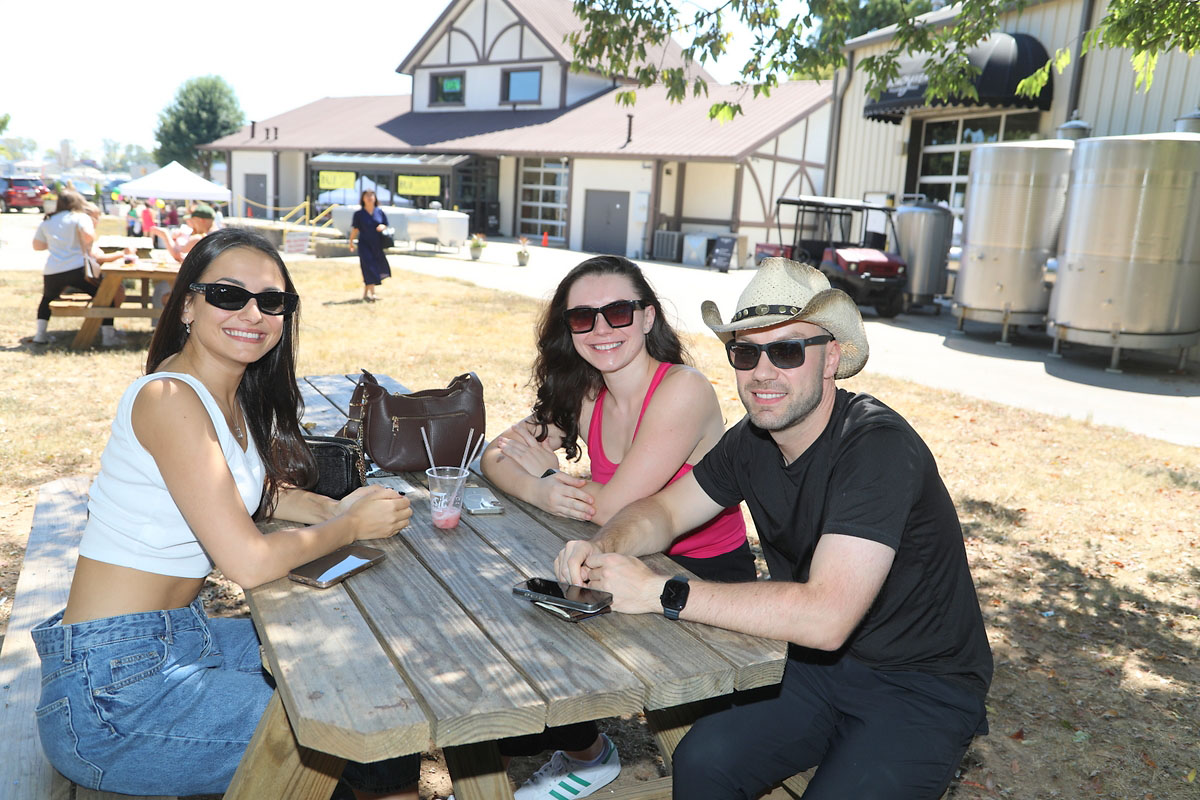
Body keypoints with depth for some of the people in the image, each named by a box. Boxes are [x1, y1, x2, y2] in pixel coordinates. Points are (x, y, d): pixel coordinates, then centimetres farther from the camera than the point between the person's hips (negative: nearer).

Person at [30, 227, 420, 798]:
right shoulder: (170, 399, -21)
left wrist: (333, 509, 0)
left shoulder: (235, 396, 5)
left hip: (178, 638, 9)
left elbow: (260, 490, 20)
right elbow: (250, 563, -25)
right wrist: (352, 526, -9)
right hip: (112, 692, -9)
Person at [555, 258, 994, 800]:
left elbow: (825, 616, -35)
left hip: (921, 688, -5)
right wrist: (603, 548, -16)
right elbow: (665, 510, 7)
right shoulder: (754, 438, -4)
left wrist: (660, 592, -33)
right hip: (816, 663, 5)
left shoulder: (878, 448, -27)